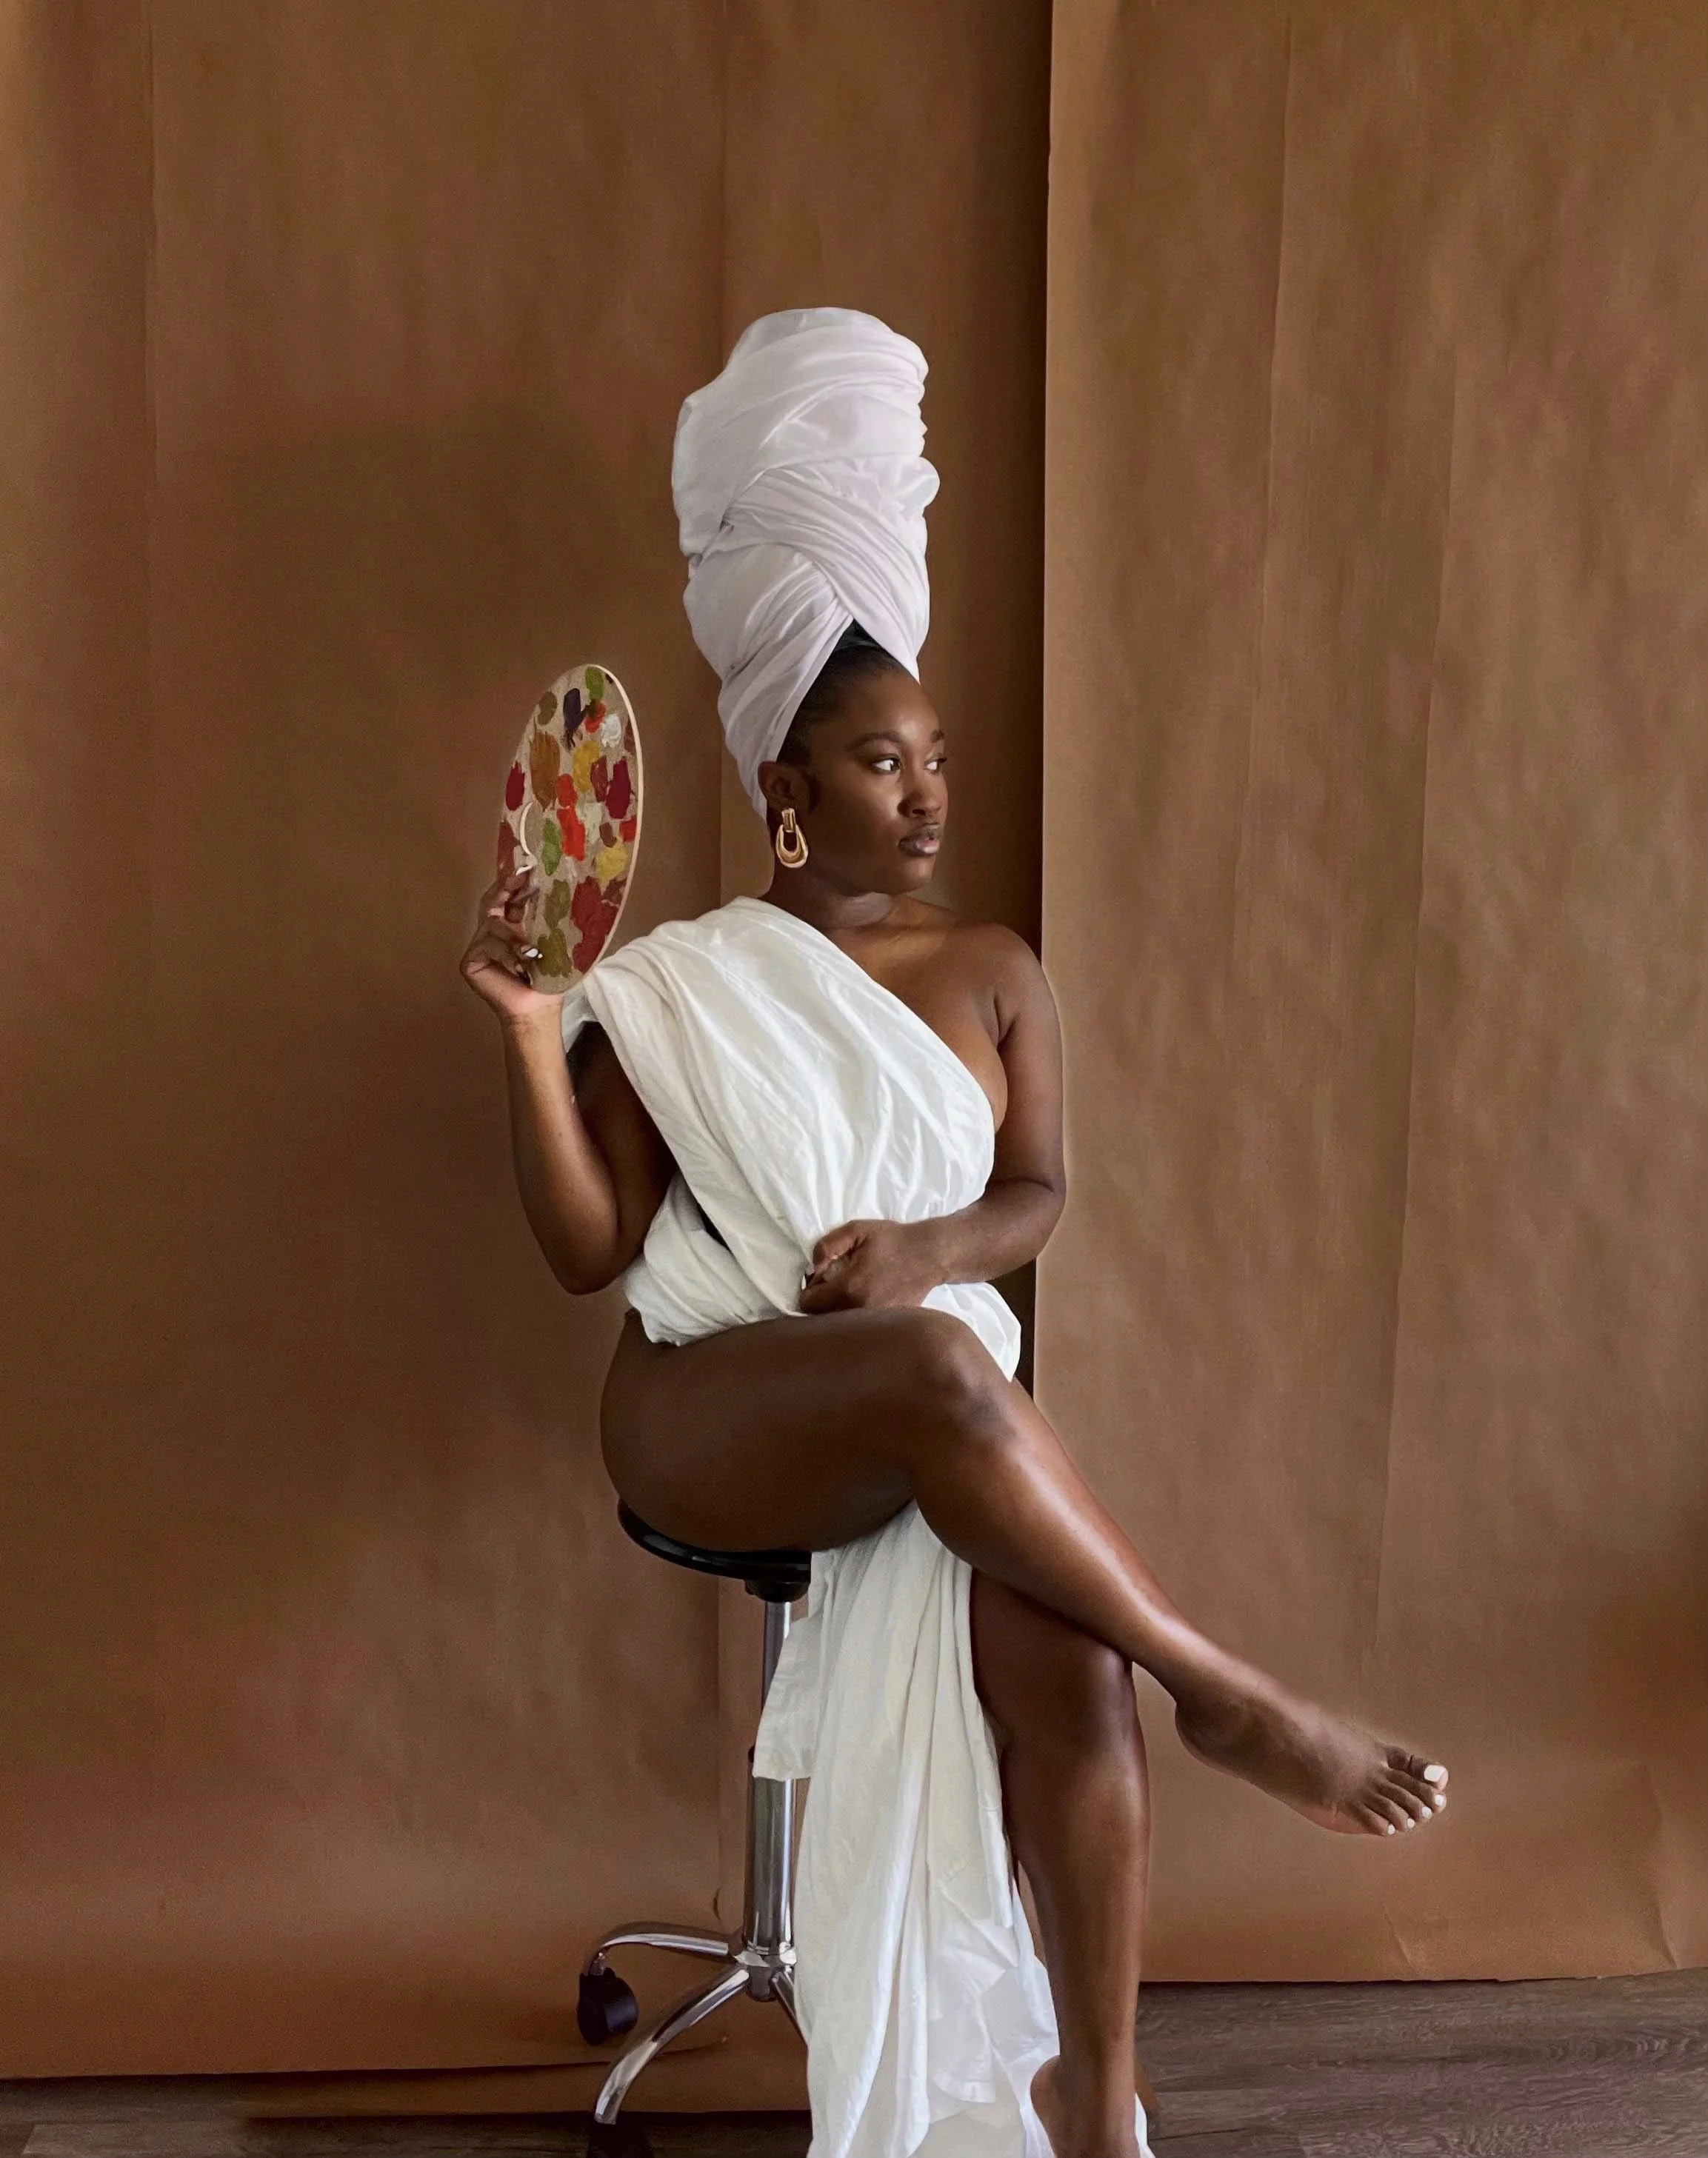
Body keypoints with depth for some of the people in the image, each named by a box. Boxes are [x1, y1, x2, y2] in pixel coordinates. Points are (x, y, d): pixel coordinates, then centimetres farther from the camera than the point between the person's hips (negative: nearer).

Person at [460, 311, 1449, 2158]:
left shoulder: (991, 970, 14)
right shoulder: (672, 989, 6)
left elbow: (1037, 1199, 9)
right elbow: (589, 1249, 2)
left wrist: (927, 1248, -14)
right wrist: (528, 1038, -12)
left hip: (928, 1419, 2)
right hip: (710, 1413, -2)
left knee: (1057, 1641, -30)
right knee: (938, 1368, -38)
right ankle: (1237, 1705, -22)